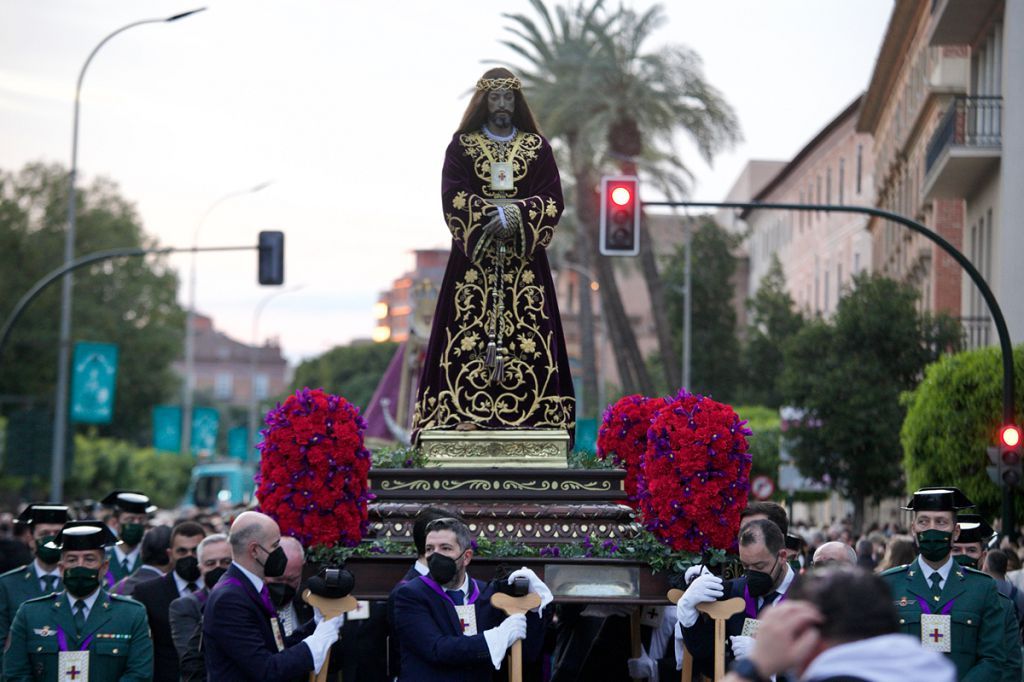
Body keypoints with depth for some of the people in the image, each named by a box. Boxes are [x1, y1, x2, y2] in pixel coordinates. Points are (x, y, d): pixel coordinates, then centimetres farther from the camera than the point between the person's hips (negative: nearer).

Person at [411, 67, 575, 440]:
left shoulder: (537, 146, 10)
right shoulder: (462, 145, 8)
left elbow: (552, 200, 1)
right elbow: (453, 198, -3)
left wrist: (518, 215, -16)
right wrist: (493, 214, -15)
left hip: (524, 259, 1)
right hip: (474, 258, -1)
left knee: (528, 335, -6)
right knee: (468, 336, -8)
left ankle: (529, 422, -8)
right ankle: (463, 420, -10)